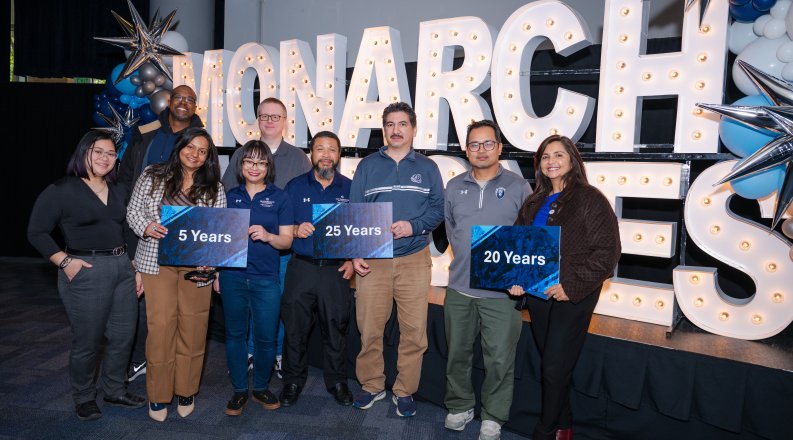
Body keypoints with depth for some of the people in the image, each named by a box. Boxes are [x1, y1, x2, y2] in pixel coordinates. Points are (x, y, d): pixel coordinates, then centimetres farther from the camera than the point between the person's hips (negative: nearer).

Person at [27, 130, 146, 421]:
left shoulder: (118, 191, 13)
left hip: (122, 268, 6)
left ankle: (115, 391, 30)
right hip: (86, 272, -6)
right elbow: (36, 233, -3)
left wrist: (134, 269, 13)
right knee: (88, 341, 5)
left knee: (123, 336, 11)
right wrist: (65, 261, -12)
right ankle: (84, 398, 27)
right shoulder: (61, 191, -4)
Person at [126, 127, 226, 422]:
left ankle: (186, 391, 23)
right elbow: (133, 210, 7)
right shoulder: (152, 176, 4)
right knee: (161, 325, -2)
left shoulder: (214, 187, 4)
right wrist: (146, 227, -14)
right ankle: (158, 395, 17)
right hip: (158, 262, -1)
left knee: (193, 326, 5)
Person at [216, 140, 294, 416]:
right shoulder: (230, 196, 9)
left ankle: (261, 387, 26)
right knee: (235, 334, 10)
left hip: (266, 279, -1)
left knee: (266, 337, 3)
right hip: (233, 276, 2)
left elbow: (287, 240, 0)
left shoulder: (279, 197, 3)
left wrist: (267, 236, -20)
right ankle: (239, 390, 27)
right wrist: (216, 273, 9)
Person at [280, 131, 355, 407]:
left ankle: (337, 381, 27)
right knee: (294, 327, 7)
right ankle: (293, 381, 26)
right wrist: (295, 230, -14)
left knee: (336, 328, 8)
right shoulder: (295, 187, 6)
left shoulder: (351, 189, 5)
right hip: (301, 268, 1)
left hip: (337, 270, 0)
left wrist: (353, 260, -4)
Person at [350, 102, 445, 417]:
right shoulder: (367, 166, 7)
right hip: (372, 260, 0)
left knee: (414, 330, 4)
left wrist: (414, 226, -13)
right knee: (369, 329, 6)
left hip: (414, 260, 0)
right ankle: (371, 385, 27)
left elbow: (438, 209, 4)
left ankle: (405, 391, 22)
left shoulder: (427, 168, 8)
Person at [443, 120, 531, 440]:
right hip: (459, 289, 3)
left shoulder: (518, 186, -3)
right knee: (457, 353, 15)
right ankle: (460, 406, 35)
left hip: (502, 292, -3)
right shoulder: (454, 187, 7)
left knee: (500, 359, 6)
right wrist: (465, 259, 10)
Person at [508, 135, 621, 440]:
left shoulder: (589, 199, -8)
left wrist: (571, 286, -17)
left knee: (555, 368, 0)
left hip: (572, 297, -5)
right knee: (551, 364, 16)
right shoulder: (534, 202, 10)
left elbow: (608, 251, -13)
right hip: (536, 294, 6)